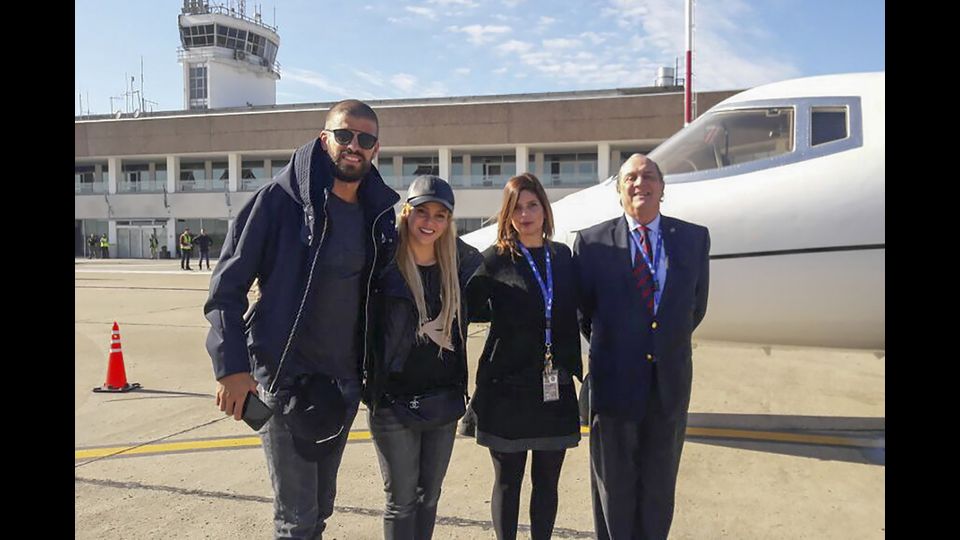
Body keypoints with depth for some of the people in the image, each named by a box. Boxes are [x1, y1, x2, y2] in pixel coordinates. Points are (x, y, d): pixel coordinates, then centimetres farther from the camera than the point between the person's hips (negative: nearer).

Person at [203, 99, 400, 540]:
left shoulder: (377, 214, 5)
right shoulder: (281, 198, -10)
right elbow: (227, 285, -10)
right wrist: (231, 366, -16)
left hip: (344, 382, 5)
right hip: (285, 378, -5)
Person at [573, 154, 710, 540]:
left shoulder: (694, 238, 2)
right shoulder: (593, 242, -5)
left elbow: (696, 306, 9)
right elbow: (583, 310, 2)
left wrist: (669, 345, 11)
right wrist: (606, 349, 7)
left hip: (671, 381, 2)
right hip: (614, 380, -2)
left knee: (659, 486, 15)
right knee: (614, 485, 13)